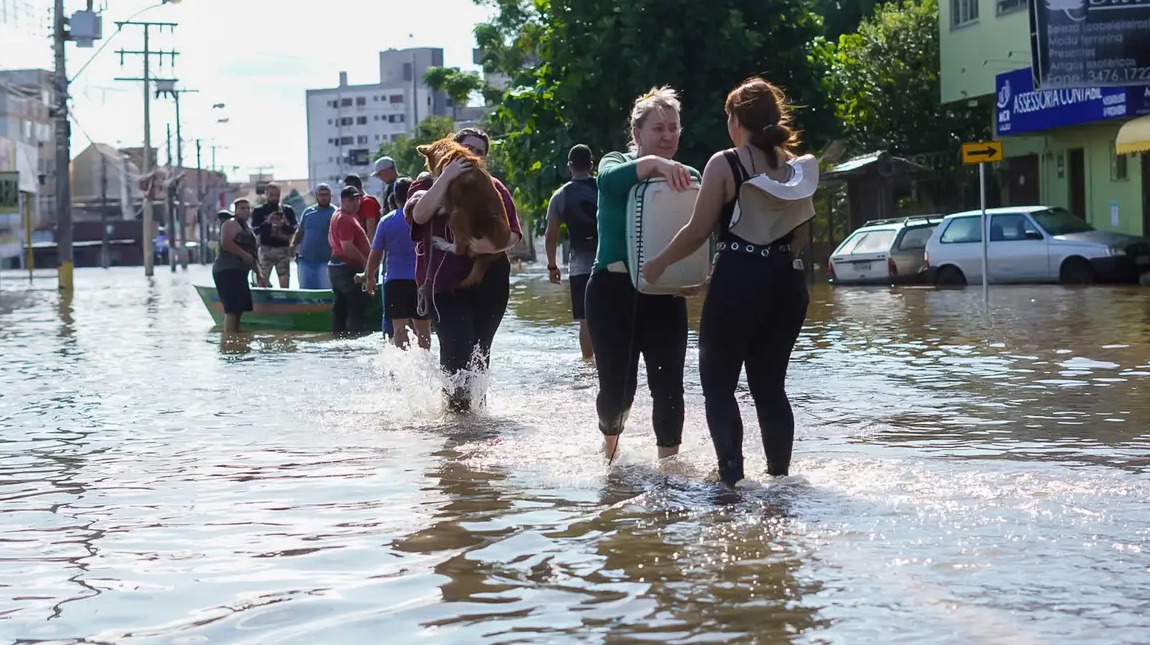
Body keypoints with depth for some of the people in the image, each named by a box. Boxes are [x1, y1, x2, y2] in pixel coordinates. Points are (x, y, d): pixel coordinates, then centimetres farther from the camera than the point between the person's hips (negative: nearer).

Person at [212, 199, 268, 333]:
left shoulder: (247, 228, 26)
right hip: (228, 270, -10)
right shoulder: (232, 223, -4)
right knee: (232, 309, -17)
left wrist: (259, 274, 25)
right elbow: (226, 243, -21)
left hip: (238, 271, 10)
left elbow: (252, 254, 30)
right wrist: (244, 255, -18)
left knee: (240, 308, 11)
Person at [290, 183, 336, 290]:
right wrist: (293, 244, 2)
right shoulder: (308, 212, 11)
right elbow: (300, 232, 17)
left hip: (325, 261, -5)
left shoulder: (334, 213, -3)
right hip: (305, 260, 5)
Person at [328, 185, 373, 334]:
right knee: (358, 306, -8)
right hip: (348, 267, -10)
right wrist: (365, 260, -17)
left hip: (337, 265, 10)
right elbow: (347, 246, -25)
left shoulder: (337, 216, 16)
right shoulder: (346, 219, -17)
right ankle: (356, 334, -10)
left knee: (340, 306, 12)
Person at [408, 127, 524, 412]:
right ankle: (456, 405, -4)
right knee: (457, 346, -18)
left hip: (489, 281, 2)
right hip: (444, 282, -2)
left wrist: (492, 246, -19)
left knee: (480, 350, 6)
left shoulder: (493, 188, 11)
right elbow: (420, 214, -16)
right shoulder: (429, 184, 8)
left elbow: (514, 234, 3)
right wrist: (447, 175, -19)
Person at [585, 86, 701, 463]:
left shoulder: (688, 177, 8)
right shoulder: (618, 163, 0)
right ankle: (610, 439, 32)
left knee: (668, 386, -4)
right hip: (614, 290, -2)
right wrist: (654, 164, -44)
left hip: (665, 294, 2)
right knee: (617, 386, 0)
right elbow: (610, 179, -26)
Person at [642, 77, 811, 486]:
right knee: (770, 386, 15)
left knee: (718, 384, 5)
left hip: (738, 281, -5)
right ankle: (780, 475, 15)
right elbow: (799, 232, 14)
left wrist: (658, 264, 5)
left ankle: (732, 476, -9)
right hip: (786, 282, 5)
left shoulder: (725, 164, -8)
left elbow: (698, 231, -7)